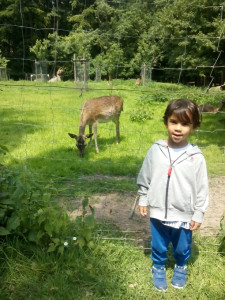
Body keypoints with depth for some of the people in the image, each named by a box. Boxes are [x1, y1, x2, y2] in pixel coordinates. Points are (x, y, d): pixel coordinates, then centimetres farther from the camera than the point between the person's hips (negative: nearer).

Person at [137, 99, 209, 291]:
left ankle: (181, 268, 53)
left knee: (182, 247, 23)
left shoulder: (196, 157, -15)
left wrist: (198, 214, -3)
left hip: (184, 215, -1)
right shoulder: (156, 150, -10)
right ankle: (159, 268, 49)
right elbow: (144, 178, 2)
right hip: (158, 212, 1)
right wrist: (143, 200, 6)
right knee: (159, 246, 22)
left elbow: (202, 189, -7)